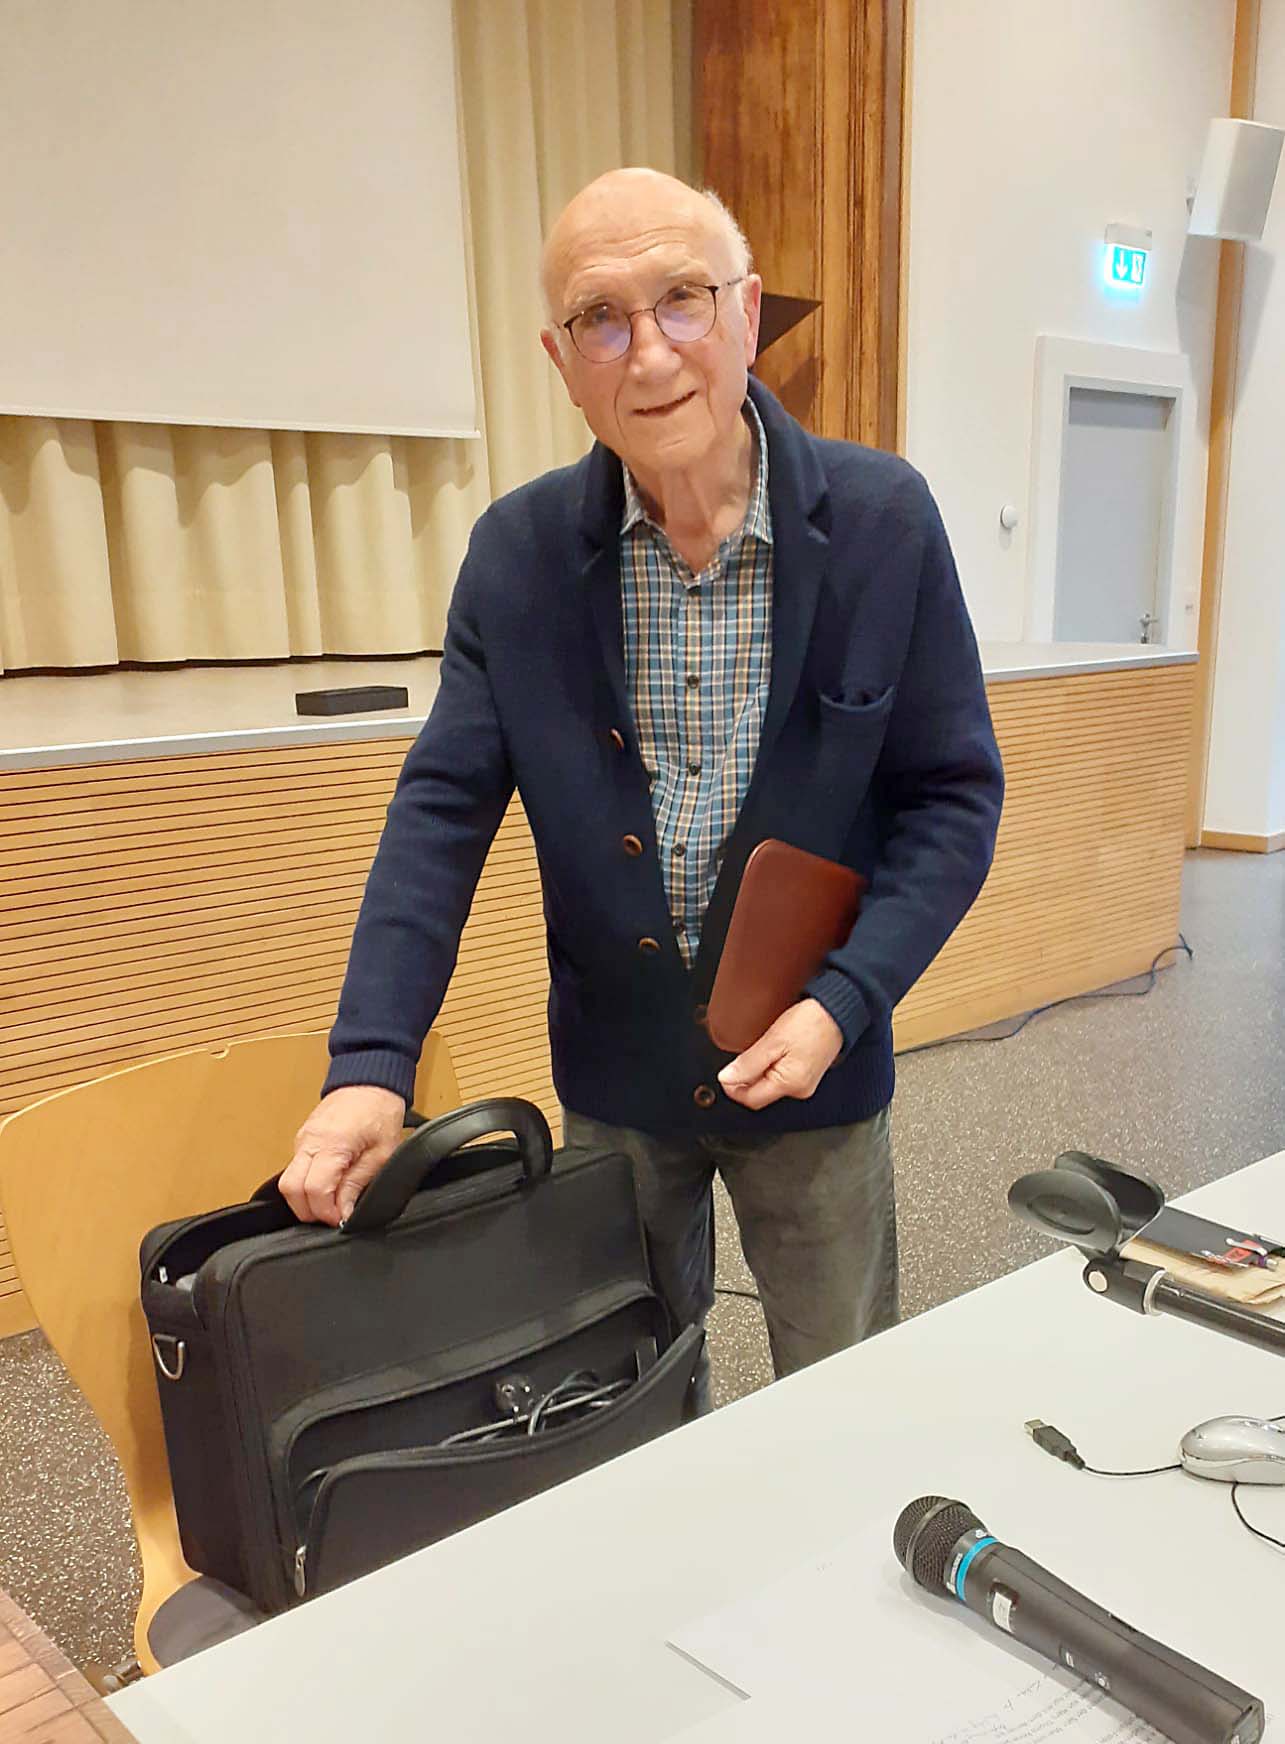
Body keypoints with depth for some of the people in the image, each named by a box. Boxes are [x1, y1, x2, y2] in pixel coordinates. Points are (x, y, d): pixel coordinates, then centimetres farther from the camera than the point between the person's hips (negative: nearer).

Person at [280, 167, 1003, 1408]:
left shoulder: (885, 521, -11)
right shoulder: (516, 550, -7)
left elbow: (954, 793, -7)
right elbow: (444, 807, -8)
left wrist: (844, 1002, -19)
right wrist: (370, 1062, -17)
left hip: (817, 1067, -1)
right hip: (613, 1074, 2)